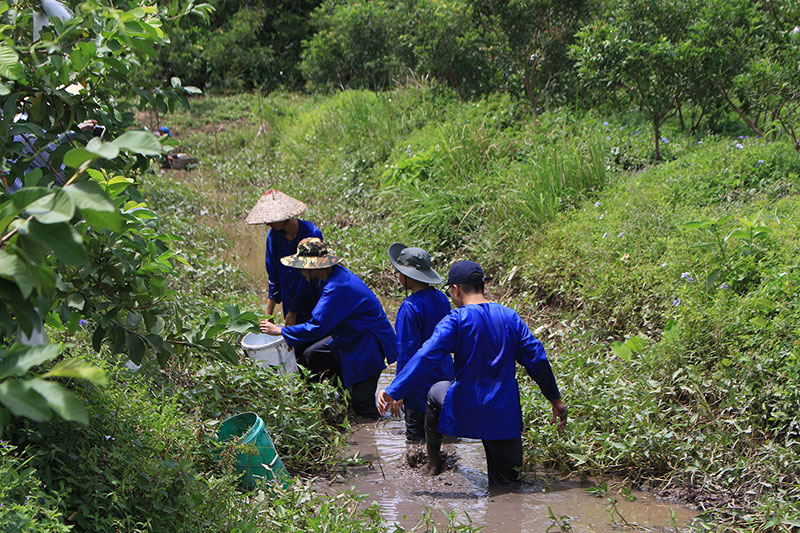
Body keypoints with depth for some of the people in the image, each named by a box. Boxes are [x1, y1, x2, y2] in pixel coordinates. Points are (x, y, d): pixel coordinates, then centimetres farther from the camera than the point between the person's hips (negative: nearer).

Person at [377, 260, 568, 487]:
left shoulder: (456, 320, -10)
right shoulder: (510, 317, 5)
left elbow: (425, 358, -18)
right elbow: (536, 359, 6)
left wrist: (394, 392, -18)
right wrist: (556, 400, 14)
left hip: (465, 409, -3)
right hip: (504, 413, 3)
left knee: (436, 393, 32)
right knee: (504, 483, 16)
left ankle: (433, 462, 37)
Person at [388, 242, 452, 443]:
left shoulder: (410, 307, -23)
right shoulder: (441, 298, 2)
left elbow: (406, 352, -20)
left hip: (422, 382, -8)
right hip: (443, 374, 8)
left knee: (416, 439, 3)